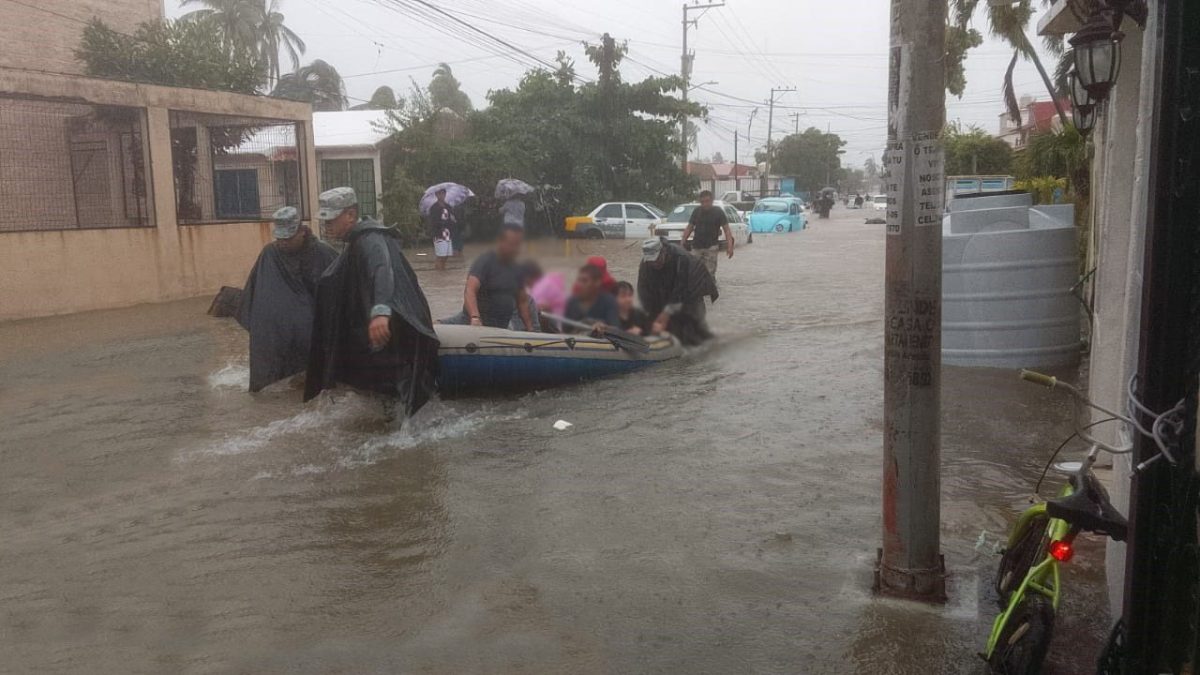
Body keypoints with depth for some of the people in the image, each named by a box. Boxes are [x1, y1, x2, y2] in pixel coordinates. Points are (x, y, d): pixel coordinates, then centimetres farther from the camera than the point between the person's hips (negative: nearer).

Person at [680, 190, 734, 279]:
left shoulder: (718, 212, -2)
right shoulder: (697, 211, 7)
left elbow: (726, 229, -7)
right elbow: (689, 228, 13)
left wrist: (730, 246, -18)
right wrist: (682, 242, 5)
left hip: (711, 247, -3)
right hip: (696, 247, 3)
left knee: (710, 273, -8)